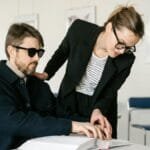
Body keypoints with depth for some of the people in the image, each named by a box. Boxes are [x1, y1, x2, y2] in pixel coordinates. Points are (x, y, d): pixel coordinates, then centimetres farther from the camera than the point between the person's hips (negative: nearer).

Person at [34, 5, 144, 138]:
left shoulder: (126, 59, -21)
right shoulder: (80, 29, -21)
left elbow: (110, 93, -12)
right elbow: (62, 52, 1)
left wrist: (98, 110, -30)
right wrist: (46, 74, -3)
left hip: (101, 108, 0)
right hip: (68, 105, 1)